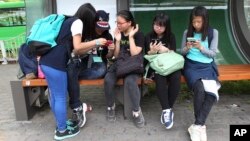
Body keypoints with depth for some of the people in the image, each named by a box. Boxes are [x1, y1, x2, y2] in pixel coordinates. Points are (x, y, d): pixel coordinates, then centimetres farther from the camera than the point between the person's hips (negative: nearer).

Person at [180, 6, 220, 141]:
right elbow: (182, 52, 10)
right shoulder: (187, 32, 7)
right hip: (191, 65, -1)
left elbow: (212, 53, 2)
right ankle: (200, 125, -11)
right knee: (199, 89, -30)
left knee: (211, 92, -29)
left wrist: (201, 47, -16)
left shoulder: (213, 32, 5)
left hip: (207, 66, 1)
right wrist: (187, 48, -13)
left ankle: (197, 126, -19)